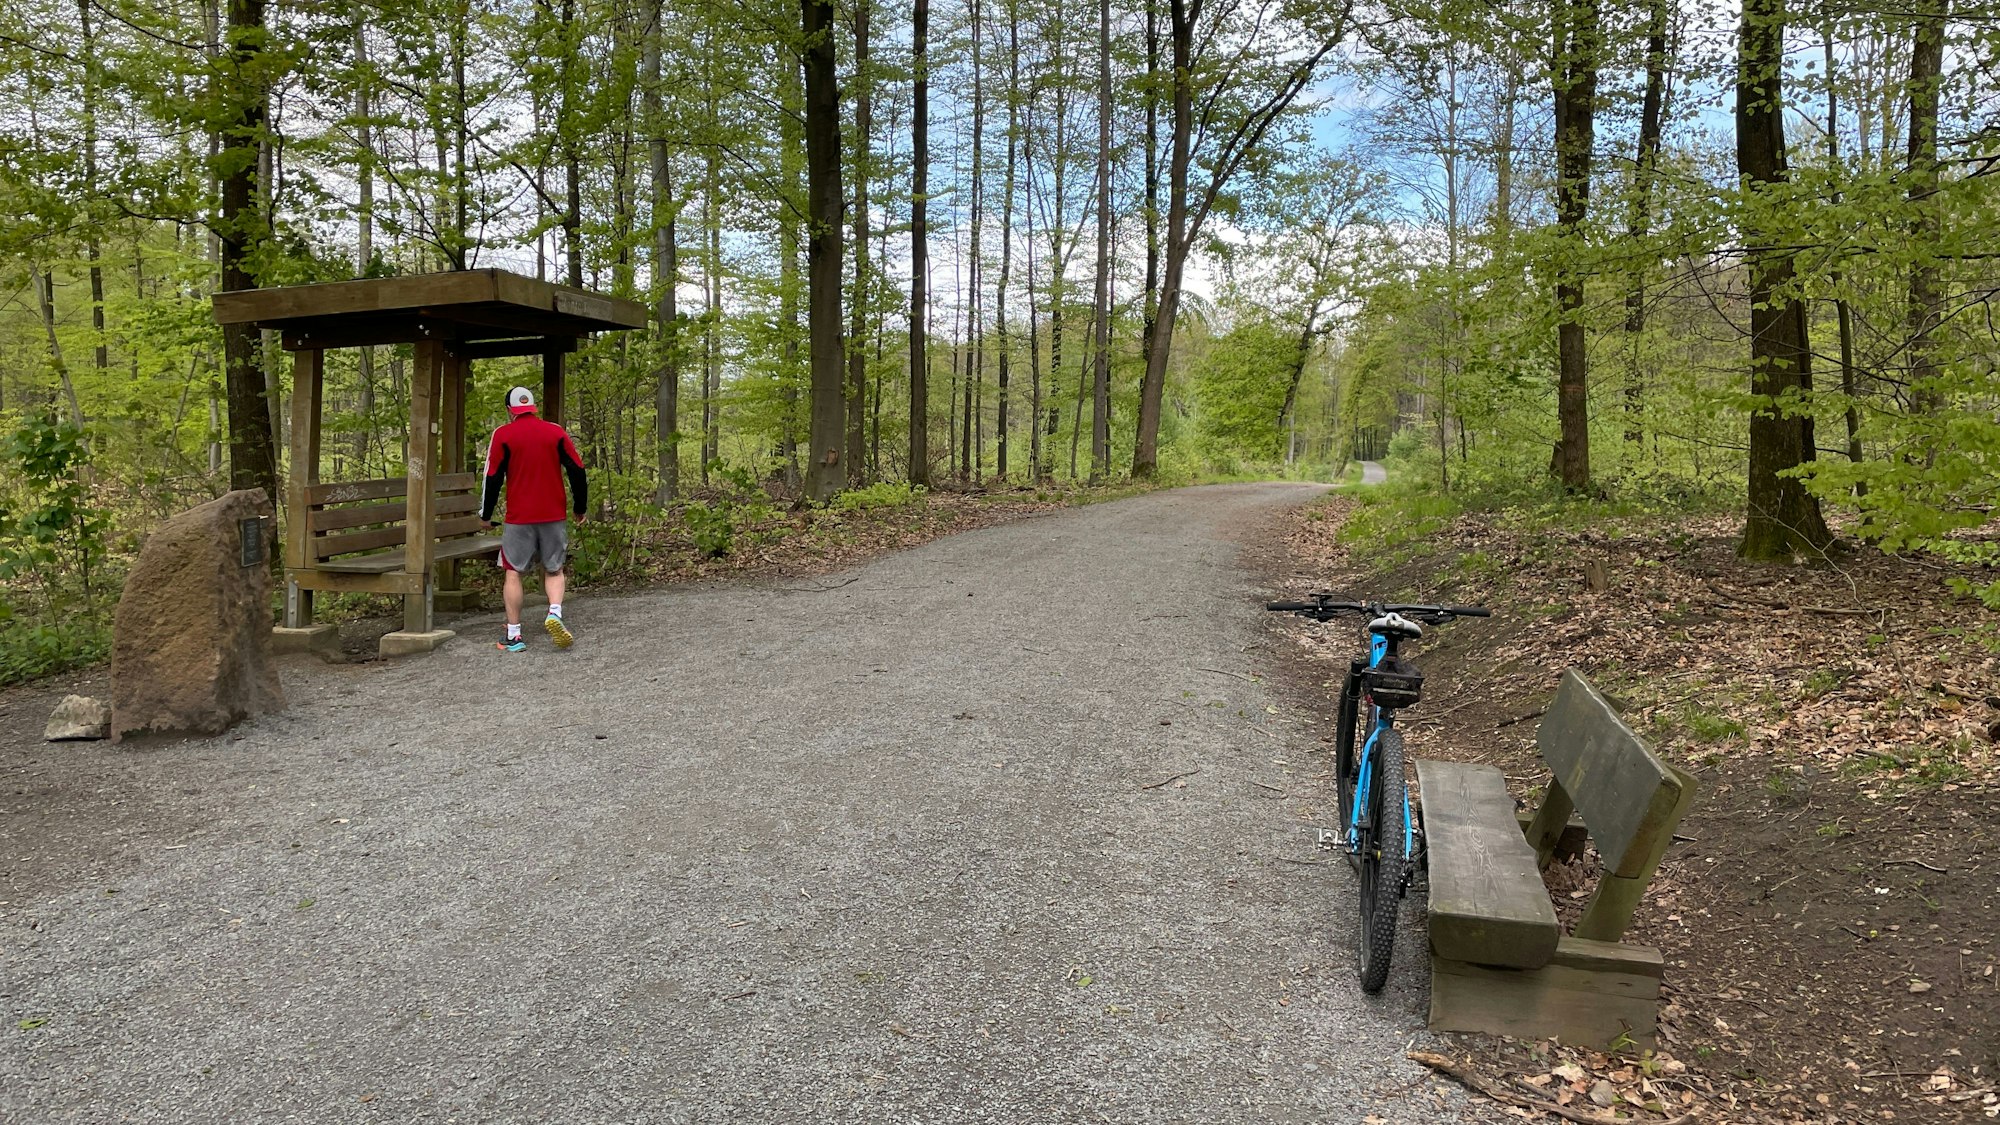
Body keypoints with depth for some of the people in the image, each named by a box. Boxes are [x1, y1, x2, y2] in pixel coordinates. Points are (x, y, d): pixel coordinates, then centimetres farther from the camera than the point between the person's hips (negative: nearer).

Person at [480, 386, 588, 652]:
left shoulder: (503, 435, -2)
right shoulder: (556, 432, 3)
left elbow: (493, 478, -2)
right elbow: (577, 471, 3)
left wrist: (486, 515, 9)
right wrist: (581, 508, 14)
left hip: (518, 517, -2)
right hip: (554, 515, 2)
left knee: (513, 572, 7)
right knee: (554, 570, 14)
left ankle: (514, 635, 6)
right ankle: (555, 613, -12)